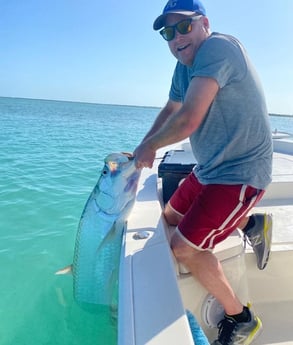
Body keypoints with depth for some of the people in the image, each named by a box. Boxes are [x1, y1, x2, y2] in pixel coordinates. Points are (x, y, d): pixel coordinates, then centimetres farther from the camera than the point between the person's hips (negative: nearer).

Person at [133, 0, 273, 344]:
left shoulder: (217, 48, -22)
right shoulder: (185, 65, 8)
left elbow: (188, 120, -32)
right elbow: (169, 110, 19)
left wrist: (148, 146, -14)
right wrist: (144, 150, 5)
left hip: (240, 173, -10)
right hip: (209, 170, 10)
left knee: (184, 247, -9)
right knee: (171, 216, 21)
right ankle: (251, 224, 28)